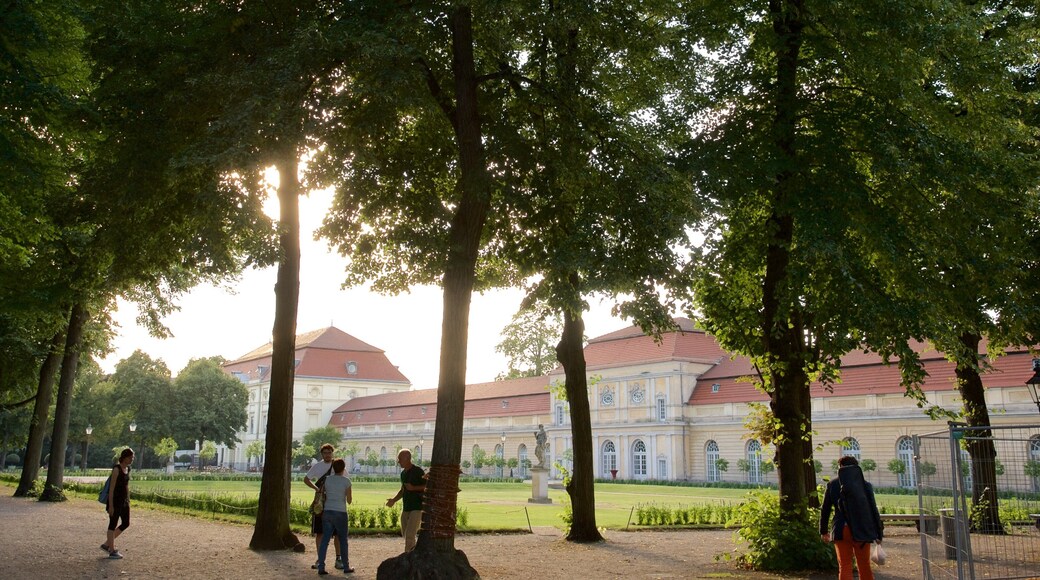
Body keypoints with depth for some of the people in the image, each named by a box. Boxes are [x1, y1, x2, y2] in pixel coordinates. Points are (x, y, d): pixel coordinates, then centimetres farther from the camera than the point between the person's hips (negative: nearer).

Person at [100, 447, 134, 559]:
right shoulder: (116, 469, -15)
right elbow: (111, 488, -17)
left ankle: (107, 544, 24)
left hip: (124, 501, 9)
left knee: (126, 524, 11)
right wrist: (111, 505, -18)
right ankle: (112, 551, 12)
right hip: (115, 500, -8)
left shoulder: (127, 469, 9)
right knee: (113, 525, 3)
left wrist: (128, 501, 17)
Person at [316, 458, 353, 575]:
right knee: (343, 540, 10)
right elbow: (349, 500, -3)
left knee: (325, 540, 4)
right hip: (340, 513, -3)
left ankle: (321, 567, -1)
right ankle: (346, 567, 17)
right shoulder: (346, 481, -6)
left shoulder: (327, 479, 5)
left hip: (327, 512, 3)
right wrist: (350, 494, 16)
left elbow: (325, 497, 12)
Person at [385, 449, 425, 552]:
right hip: (406, 507, 8)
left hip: (417, 507, -8)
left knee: (409, 534, -12)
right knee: (405, 534, 11)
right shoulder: (403, 473, 12)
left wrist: (413, 488, -20)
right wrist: (394, 500, 7)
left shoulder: (418, 471, -11)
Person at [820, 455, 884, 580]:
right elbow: (873, 510, -1)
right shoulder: (866, 485, 0)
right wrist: (879, 533, 5)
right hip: (862, 531, 0)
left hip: (841, 531, 0)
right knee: (865, 567, 13)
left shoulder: (832, 485, 2)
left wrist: (823, 531, 16)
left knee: (845, 567, 5)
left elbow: (825, 510, 5)